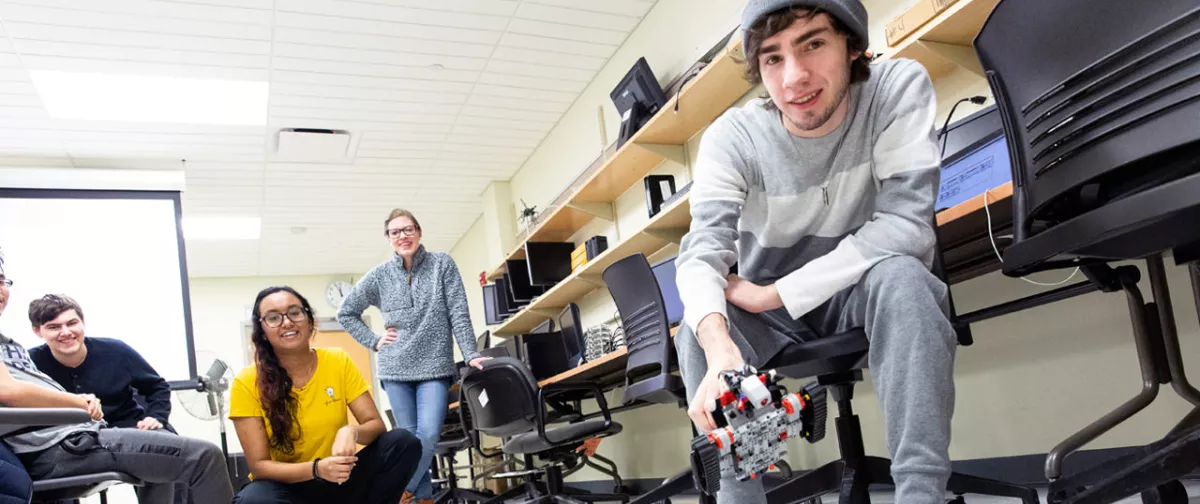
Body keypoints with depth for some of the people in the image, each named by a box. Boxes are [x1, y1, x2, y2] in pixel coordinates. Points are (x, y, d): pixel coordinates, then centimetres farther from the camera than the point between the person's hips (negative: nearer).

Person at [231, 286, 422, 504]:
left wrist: (352, 432, -30)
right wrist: (317, 468, -30)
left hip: (337, 479, 3)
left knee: (403, 442, -21)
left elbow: (375, 424, -6)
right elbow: (259, 465, -13)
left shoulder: (338, 362, -5)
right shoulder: (247, 383, -12)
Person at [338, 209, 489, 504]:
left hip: (435, 367, -2)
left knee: (428, 436, -14)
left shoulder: (442, 264, 1)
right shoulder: (379, 276, 5)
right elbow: (346, 313, 16)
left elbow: (459, 314, -2)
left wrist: (470, 354, -10)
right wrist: (374, 341, 6)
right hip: (396, 369, 2)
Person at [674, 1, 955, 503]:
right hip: (766, 308, 1)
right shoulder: (732, 137, -19)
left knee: (899, 275, -33)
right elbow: (702, 252, -29)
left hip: (858, 291, 0)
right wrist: (719, 347, -51)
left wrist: (772, 294, -28)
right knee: (695, 334, -28)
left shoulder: (900, 88, -20)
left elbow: (905, 226, -28)